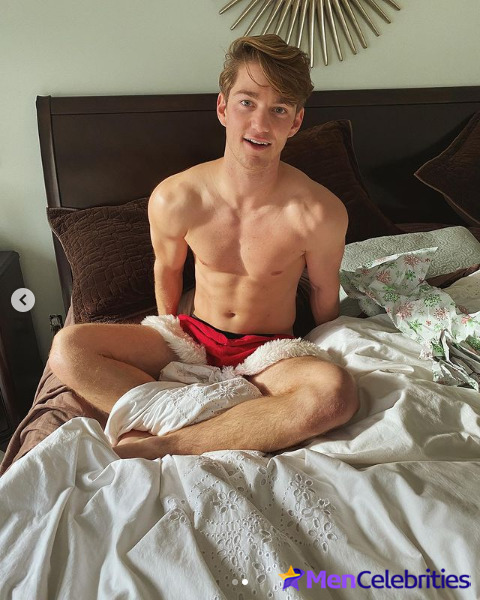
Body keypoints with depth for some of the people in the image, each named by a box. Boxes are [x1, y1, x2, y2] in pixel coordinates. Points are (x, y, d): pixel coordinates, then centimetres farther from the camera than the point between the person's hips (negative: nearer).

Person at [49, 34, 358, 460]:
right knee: (68, 347, -18)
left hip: (270, 350, -1)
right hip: (194, 336, 2)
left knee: (337, 392, -35)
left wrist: (321, 356, 11)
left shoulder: (320, 213, -20)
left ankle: (161, 445, -24)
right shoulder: (172, 199, -15)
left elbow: (324, 291, -2)